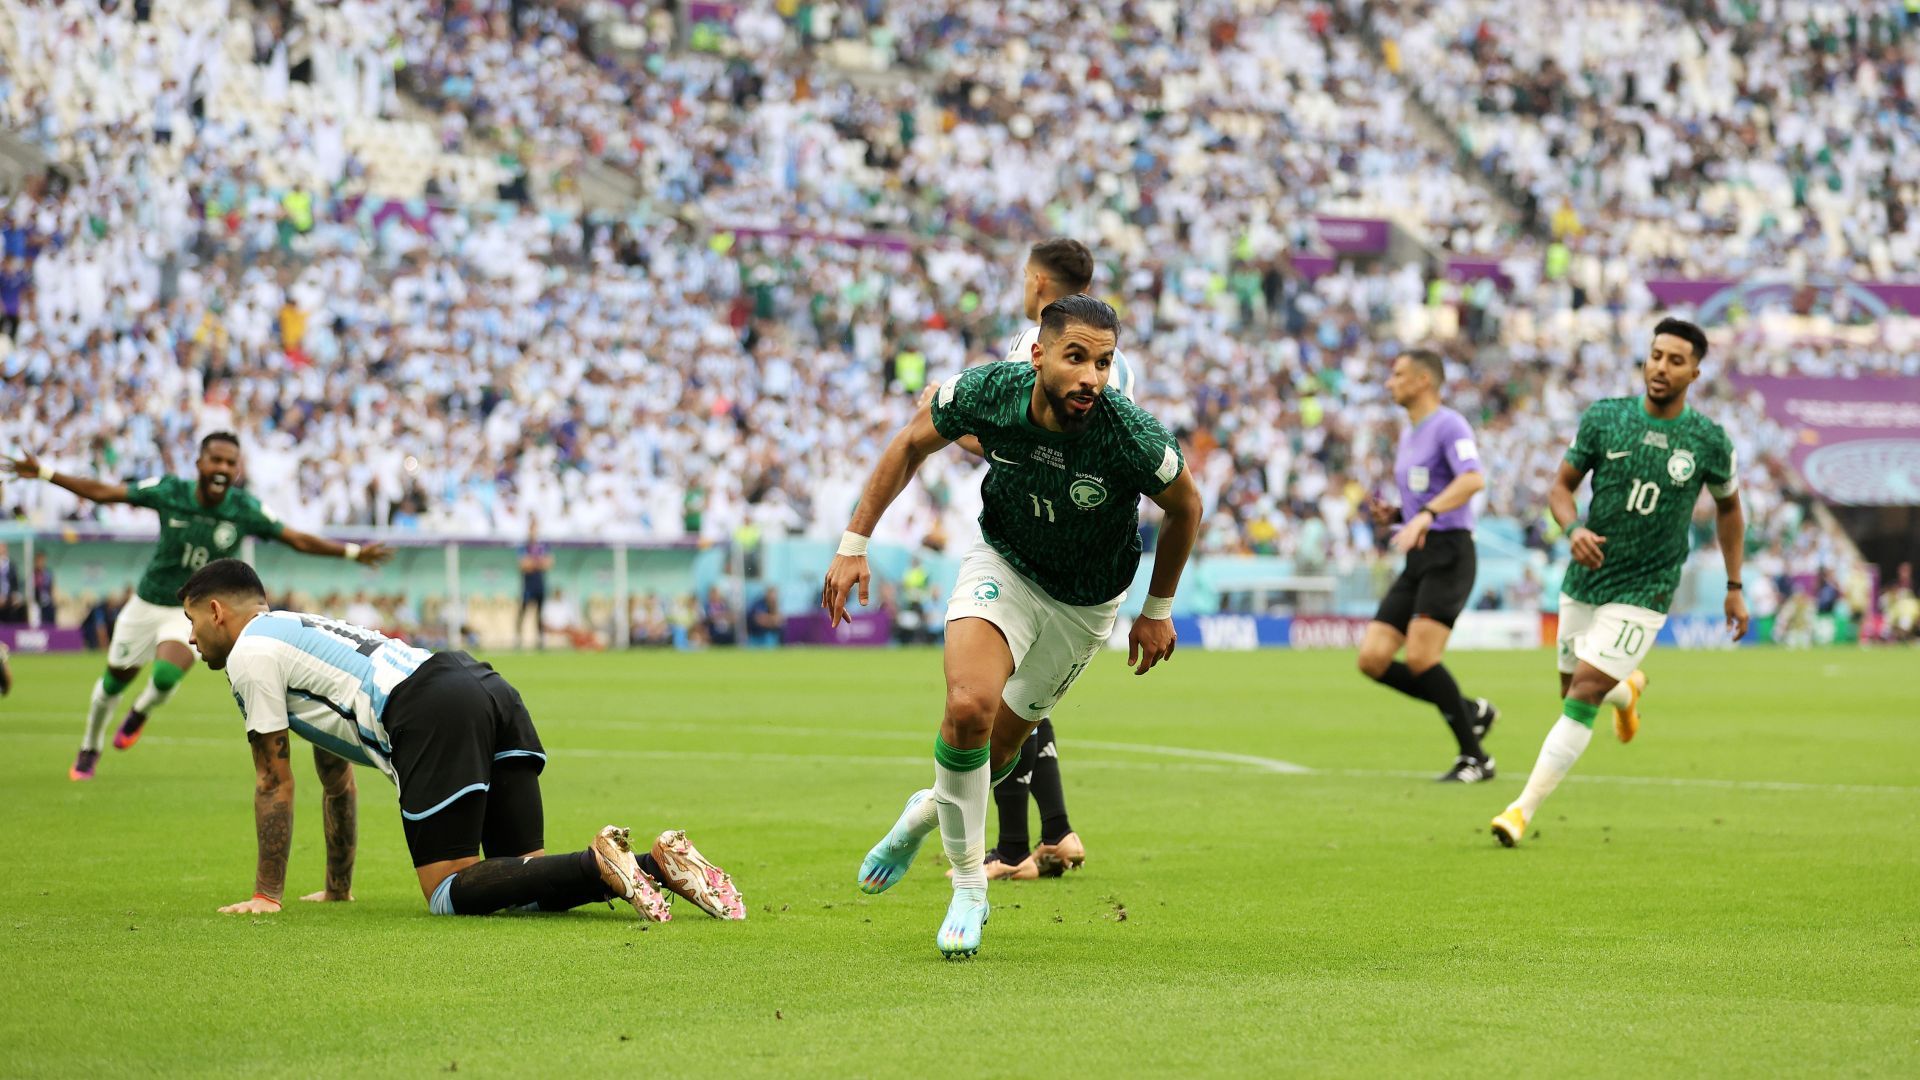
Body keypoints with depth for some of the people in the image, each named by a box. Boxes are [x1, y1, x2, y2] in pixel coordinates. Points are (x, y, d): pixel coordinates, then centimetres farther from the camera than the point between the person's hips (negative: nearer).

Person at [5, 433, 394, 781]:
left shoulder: (246, 510, -16)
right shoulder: (168, 491, -16)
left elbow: (298, 540, -7)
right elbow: (101, 491, -9)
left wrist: (353, 552, -12)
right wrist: (44, 473, -12)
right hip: (148, 604, 1)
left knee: (167, 675, -27)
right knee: (114, 681, 13)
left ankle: (140, 713, 11)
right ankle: (89, 750, 43)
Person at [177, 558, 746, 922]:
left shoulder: (250, 654, 10)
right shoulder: (300, 633, 37)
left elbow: (275, 782, 9)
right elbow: (337, 781, 42)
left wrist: (266, 895, 17)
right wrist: (337, 889, 45)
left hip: (432, 716, -9)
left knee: (451, 894, -7)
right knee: (524, 884, 8)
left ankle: (595, 864, -25)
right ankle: (659, 863, -12)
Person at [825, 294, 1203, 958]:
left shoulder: (1134, 439, -32)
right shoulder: (987, 391, -26)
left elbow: (1185, 506, -9)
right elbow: (911, 445, -5)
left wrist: (1157, 611, 1)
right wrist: (854, 543, -7)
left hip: (1085, 602, 0)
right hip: (1002, 563, 0)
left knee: (1002, 742, 9)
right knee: (969, 706, -24)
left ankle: (930, 811, 45)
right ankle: (968, 885, -5)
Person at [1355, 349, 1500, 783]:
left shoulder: (1449, 424, -7)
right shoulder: (1408, 436, 21)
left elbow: (1473, 479, -25)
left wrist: (1425, 516, -34)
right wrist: (1393, 516, 11)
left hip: (1448, 554, -9)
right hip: (1418, 560, 9)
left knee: (1420, 658, -20)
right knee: (1373, 659, -3)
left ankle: (1475, 758, -7)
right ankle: (1471, 712, 10)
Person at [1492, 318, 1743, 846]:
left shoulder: (1710, 442, -6)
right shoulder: (1603, 419, -4)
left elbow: (1728, 507, 12)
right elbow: (1561, 486, 5)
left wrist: (1734, 589, 13)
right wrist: (1574, 530, -17)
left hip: (1642, 594, -3)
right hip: (1584, 582, 3)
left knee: (1583, 694, -15)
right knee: (1573, 692, 15)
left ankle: (1524, 809, -12)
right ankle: (1627, 690, 52)